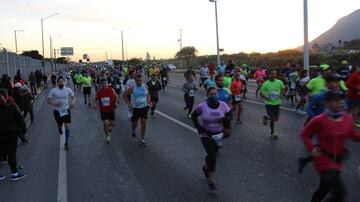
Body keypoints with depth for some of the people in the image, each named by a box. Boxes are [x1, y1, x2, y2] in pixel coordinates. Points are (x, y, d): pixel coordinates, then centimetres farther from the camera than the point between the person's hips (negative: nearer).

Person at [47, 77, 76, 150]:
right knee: (59, 125, 14)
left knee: (67, 126, -7)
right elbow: (48, 100, -3)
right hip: (57, 111, 0)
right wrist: (54, 103, -23)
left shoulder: (68, 90, -2)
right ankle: (60, 128, 54)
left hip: (66, 110, 0)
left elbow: (73, 97, 10)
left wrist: (72, 103, -11)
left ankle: (66, 143, 3)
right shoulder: (53, 91, -6)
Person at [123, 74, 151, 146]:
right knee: (134, 124, 10)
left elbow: (148, 95, 14)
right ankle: (133, 129, 48)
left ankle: (142, 139, 13)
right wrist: (129, 103, -15)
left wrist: (149, 101, -4)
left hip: (144, 108, 2)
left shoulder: (145, 87, -3)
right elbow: (124, 95, -5)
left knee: (144, 124, 0)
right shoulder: (132, 88, -13)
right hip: (135, 108, -2)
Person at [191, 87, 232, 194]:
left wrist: (227, 119, -20)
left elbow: (229, 115, 3)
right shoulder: (202, 106, -16)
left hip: (218, 135, 4)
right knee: (213, 157, -13)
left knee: (211, 155, 18)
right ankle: (211, 181, 5)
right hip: (206, 135, -3)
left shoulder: (223, 105, -11)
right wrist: (199, 127, -12)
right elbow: (193, 116, -1)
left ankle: (205, 167, 53)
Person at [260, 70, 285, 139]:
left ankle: (266, 117, 39)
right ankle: (272, 132, 23)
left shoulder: (279, 82, -4)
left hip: (277, 103, 4)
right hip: (269, 103, -4)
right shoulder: (265, 84, -13)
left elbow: (283, 89, 13)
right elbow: (261, 94, -5)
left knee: (276, 119, 9)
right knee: (273, 119, -1)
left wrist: (281, 94, -5)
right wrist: (266, 98, -19)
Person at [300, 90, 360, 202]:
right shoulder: (319, 120, -22)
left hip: (338, 160, 6)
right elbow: (305, 134, -9)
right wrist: (311, 148, -19)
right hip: (324, 159, -6)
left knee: (325, 188, 24)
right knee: (340, 193, -13)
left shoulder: (348, 118, -6)